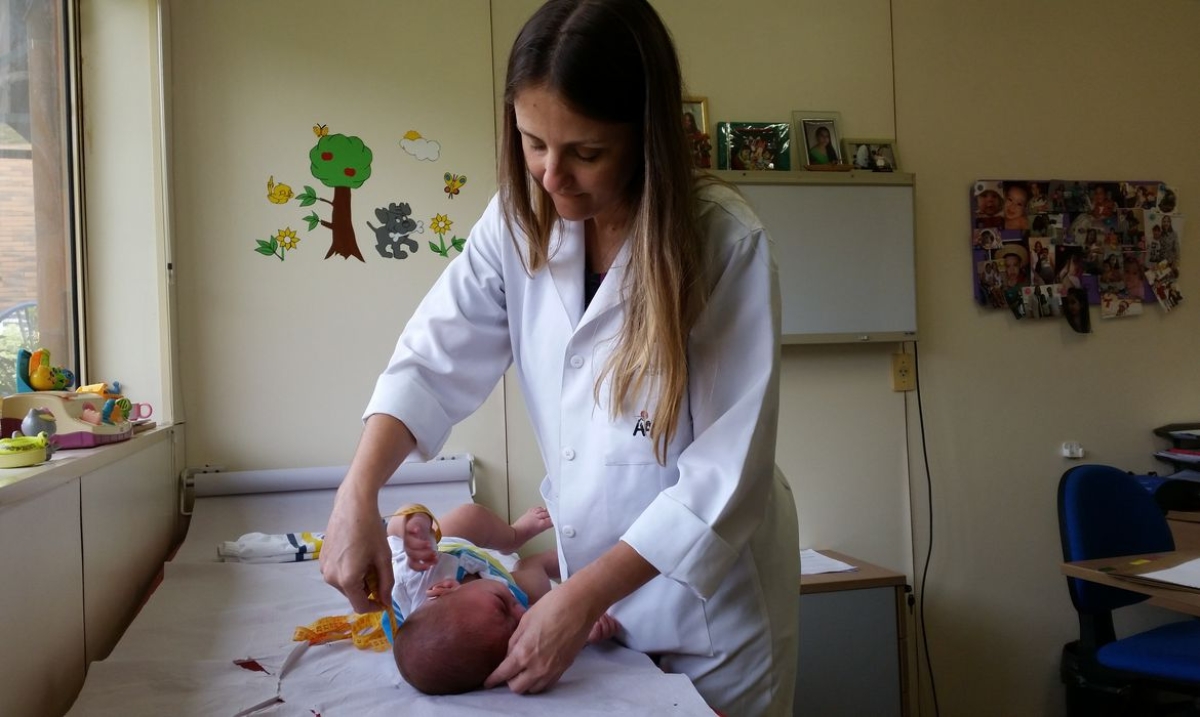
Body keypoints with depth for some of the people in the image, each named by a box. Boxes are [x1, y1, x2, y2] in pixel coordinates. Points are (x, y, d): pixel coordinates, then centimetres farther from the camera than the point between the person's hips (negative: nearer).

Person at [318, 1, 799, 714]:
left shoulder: (725, 242, -23)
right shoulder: (518, 222, -9)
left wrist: (583, 598, -25)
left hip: (708, 594, -3)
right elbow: (436, 361, -10)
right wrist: (359, 495, -25)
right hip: (587, 567, 4)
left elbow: (724, 473, -23)